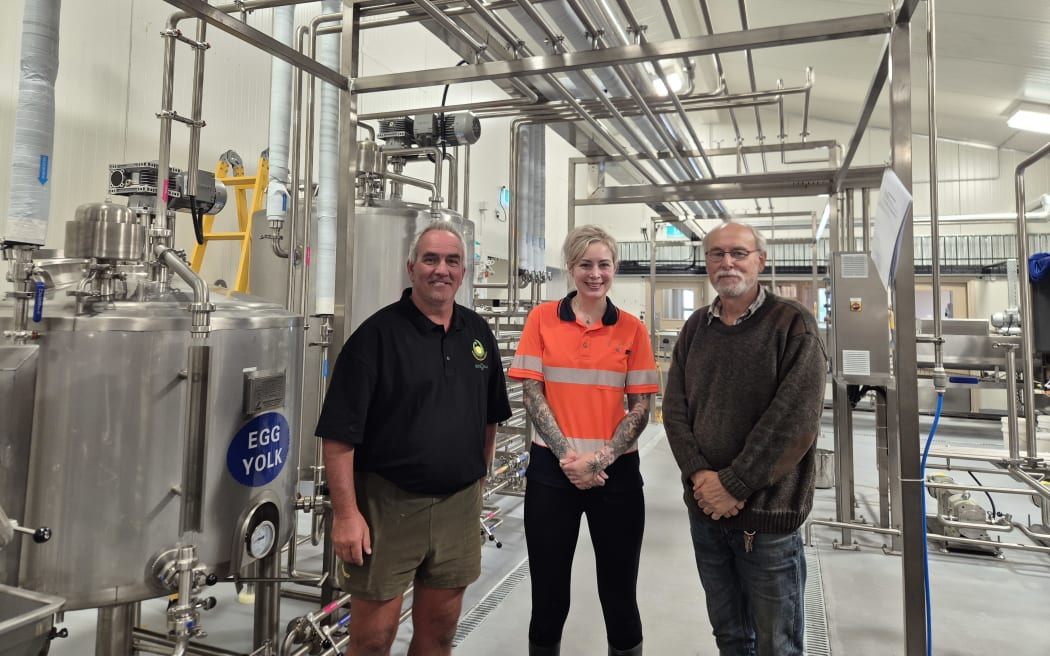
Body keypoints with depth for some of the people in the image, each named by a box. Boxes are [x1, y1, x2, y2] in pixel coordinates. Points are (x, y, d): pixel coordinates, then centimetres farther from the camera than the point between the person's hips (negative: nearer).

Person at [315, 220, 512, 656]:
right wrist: (346, 514, -16)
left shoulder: (478, 334, 6)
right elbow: (339, 434, -13)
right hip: (387, 504, -4)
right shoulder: (378, 334, -11)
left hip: (459, 504, 5)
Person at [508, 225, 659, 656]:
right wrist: (567, 456, -13)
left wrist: (600, 459, -12)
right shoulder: (542, 319, -1)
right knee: (548, 595, 12)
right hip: (552, 470, 0)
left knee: (619, 595, 13)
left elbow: (641, 406, 0)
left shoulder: (632, 329, 1)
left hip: (615, 472, 1)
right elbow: (532, 393, -4)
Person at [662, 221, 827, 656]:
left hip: (766, 513, -4)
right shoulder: (696, 328, 8)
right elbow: (675, 408, 4)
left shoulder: (792, 324, -8)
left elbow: (796, 417, -16)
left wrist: (734, 485, -16)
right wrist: (699, 474, -12)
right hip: (704, 509, 4)